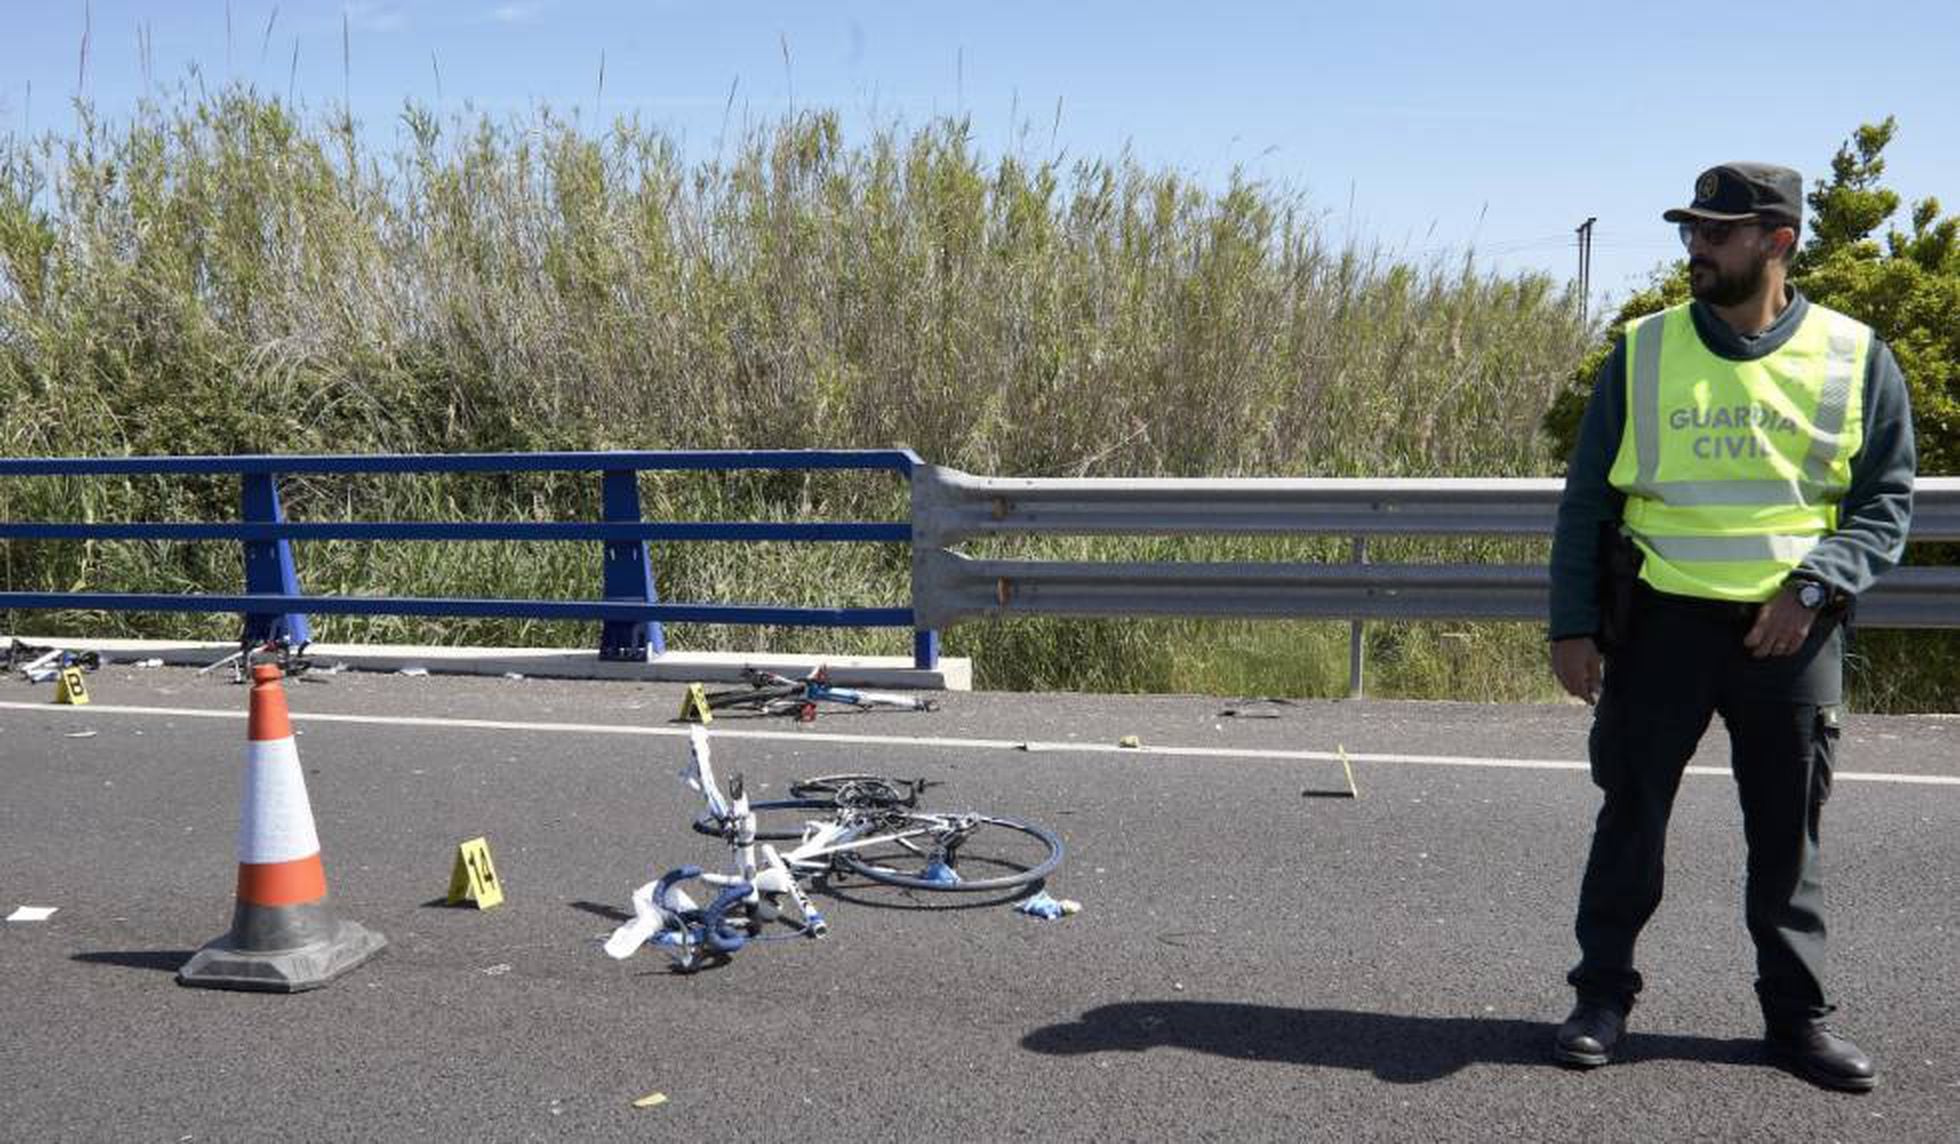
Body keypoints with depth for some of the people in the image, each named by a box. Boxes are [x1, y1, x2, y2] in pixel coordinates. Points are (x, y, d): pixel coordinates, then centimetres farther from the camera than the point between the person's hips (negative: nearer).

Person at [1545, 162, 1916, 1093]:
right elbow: (1586, 501, 3)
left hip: (1792, 631, 0)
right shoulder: (1643, 353, 1)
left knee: (1788, 833, 11)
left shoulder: (1855, 360, 0)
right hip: (1662, 621, 0)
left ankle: (1796, 1014, 25)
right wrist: (1572, 624, -3)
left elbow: (1886, 506, 2)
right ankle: (1602, 996, 20)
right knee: (1631, 815, 7)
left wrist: (1812, 587, -15)